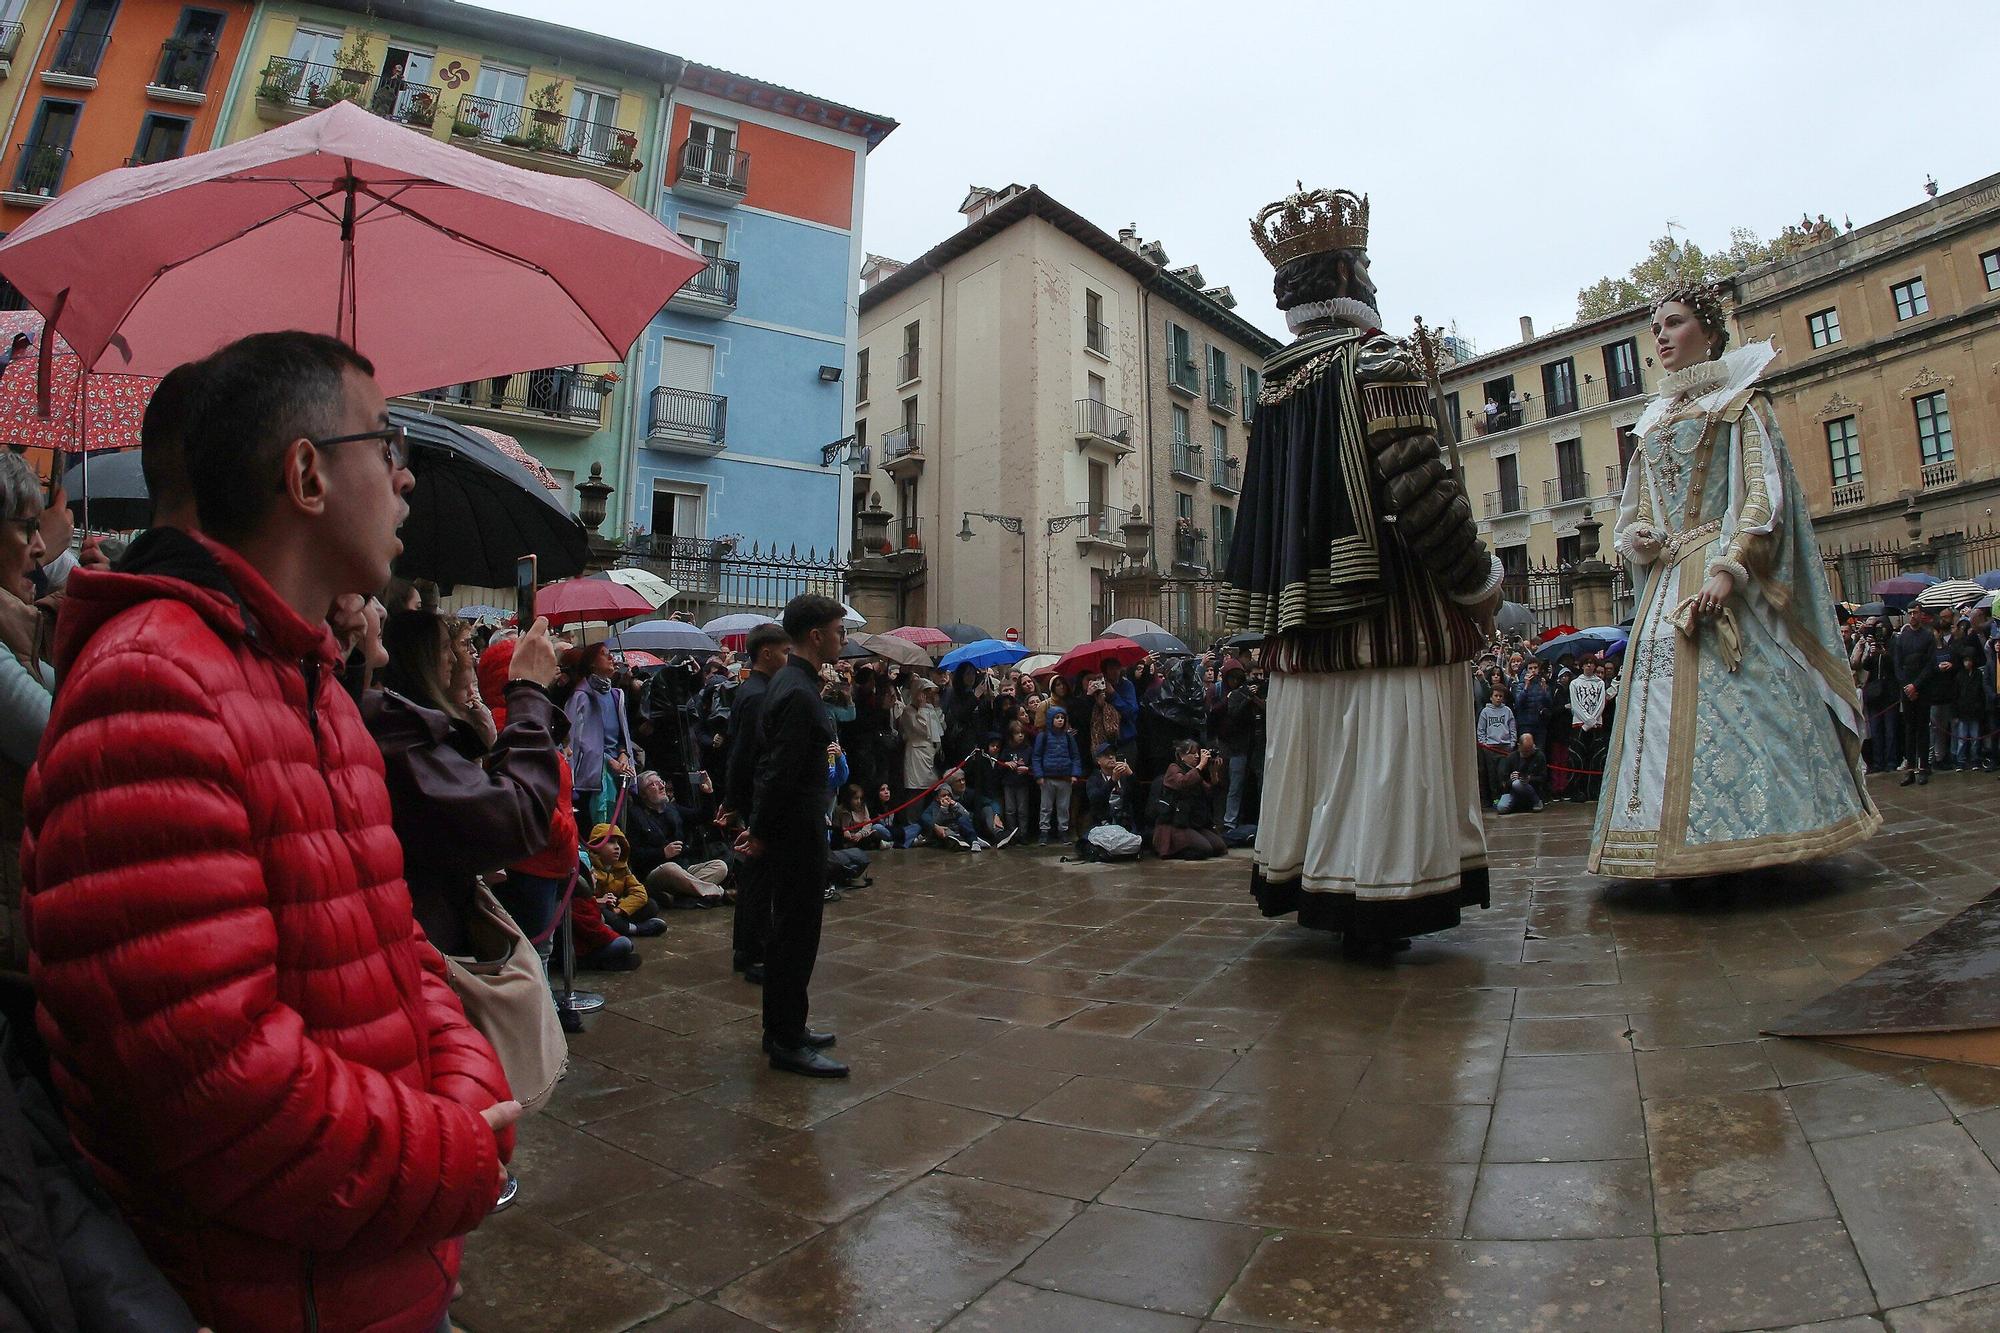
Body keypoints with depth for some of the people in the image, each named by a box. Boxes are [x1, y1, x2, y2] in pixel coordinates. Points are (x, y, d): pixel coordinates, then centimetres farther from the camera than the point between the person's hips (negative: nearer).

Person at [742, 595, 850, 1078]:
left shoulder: (786, 683, 12)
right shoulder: (799, 694, -21)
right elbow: (782, 772, -22)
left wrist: (761, 828, 18)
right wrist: (762, 833, -12)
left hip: (784, 828, 10)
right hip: (797, 833, -10)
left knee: (789, 931, 18)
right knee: (797, 934, 0)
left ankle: (783, 1029, 31)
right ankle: (787, 1042, 12)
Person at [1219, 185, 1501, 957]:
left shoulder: (1274, 384, 14)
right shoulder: (1377, 359, -6)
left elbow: (1262, 510, 15)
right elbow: (1421, 490, -16)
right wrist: (1479, 582, -4)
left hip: (1304, 618, 7)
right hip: (1390, 610, -6)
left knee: (1326, 758, 12)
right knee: (1388, 759, -1)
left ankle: (1315, 893, 20)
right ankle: (1377, 908, 3)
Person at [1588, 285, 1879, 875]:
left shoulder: (1741, 401, 6)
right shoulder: (1652, 421, 22)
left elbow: (1763, 493, -7)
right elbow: (1632, 516, 22)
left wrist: (1730, 567, -21)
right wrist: (1640, 539, -2)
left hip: (1727, 575, -5)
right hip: (1666, 583, 5)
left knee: (1733, 699, -12)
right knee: (1665, 705, -1)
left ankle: (1740, 844, -6)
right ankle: (1689, 850, 3)